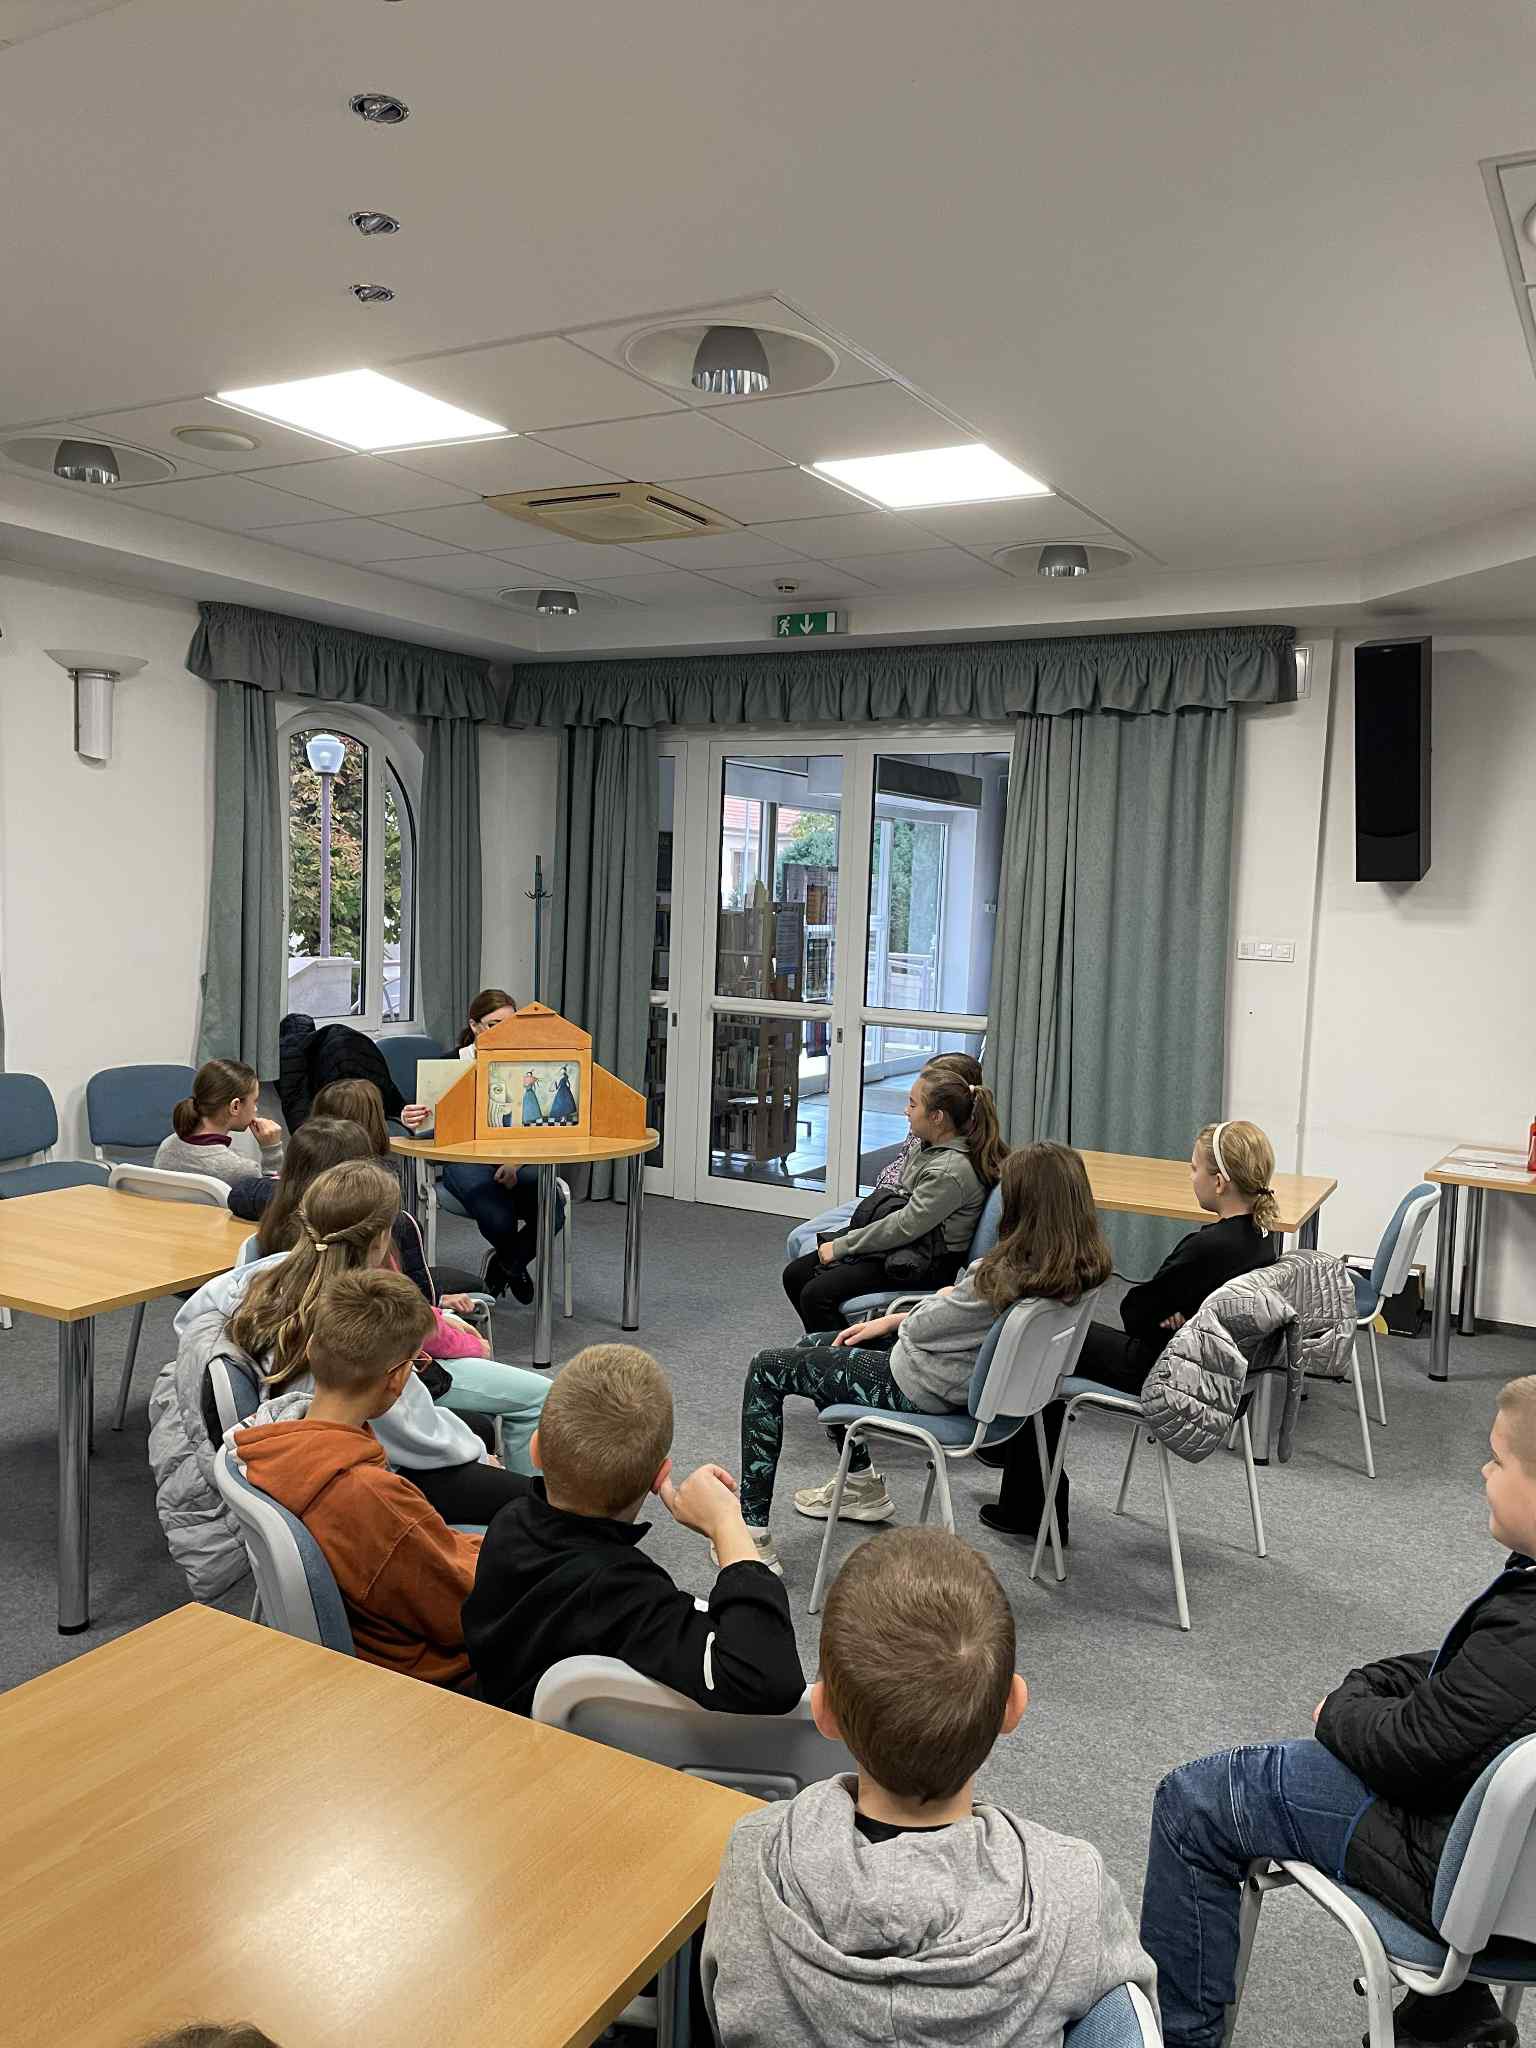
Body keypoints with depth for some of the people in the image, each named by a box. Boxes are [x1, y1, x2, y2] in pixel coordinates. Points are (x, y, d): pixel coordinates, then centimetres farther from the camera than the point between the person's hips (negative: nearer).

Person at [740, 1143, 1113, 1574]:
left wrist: (941, 1298, 4)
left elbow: (921, 1328, -20)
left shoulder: (1007, 1275, -34)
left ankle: (752, 1535, 5)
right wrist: (890, 1320, 7)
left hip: (927, 1391, -9)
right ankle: (862, 1486, 36)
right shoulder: (1079, 1268, -7)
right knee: (813, 1348, 27)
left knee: (767, 1370, 4)